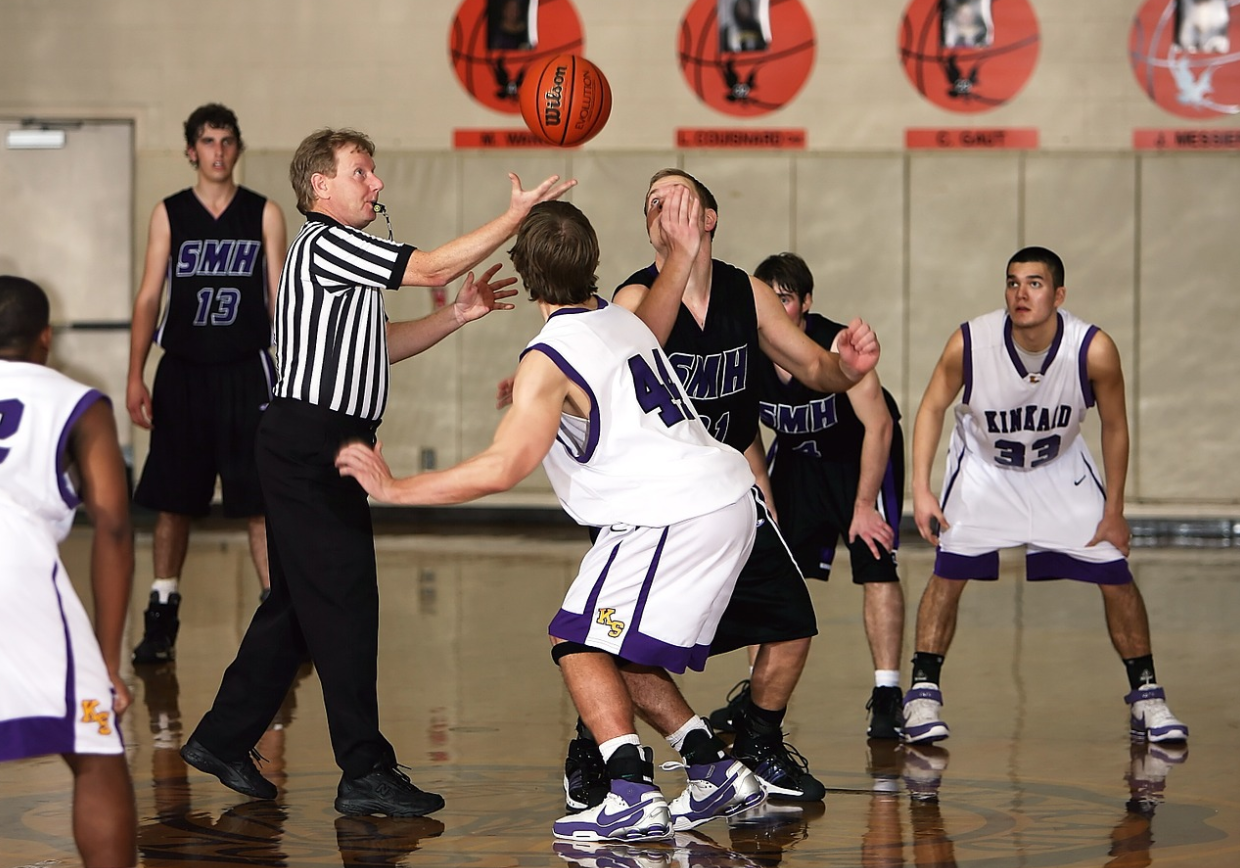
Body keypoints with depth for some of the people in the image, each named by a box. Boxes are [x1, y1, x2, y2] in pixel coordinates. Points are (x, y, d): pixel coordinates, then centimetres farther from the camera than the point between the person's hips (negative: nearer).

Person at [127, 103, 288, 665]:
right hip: (182, 371, 1)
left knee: (262, 501, -3)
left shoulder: (264, 214, 4)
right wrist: (135, 377, -2)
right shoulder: (168, 215, 4)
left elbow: (279, 298, 5)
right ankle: (162, 617, 16)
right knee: (171, 501, 5)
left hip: (246, 371, -1)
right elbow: (149, 297, 4)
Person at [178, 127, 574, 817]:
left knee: (297, 603, 15)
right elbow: (432, 268, -15)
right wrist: (516, 217, -10)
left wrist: (458, 315, 13)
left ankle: (222, 738, 22)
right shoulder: (326, 244, -11)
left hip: (313, 449, 11)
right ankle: (366, 772, -8)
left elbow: (379, 346, 24)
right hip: (310, 443, -11)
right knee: (345, 604, -9)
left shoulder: (343, 256, 22)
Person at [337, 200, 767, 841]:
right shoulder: (623, 320, 14)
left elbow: (500, 469, -18)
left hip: (672, 516, -9)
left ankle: (633, 796, -14)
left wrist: (394, 488, -11)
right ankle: (717, 773, 17)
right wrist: (532, 399, 39)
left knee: (580, 645, -3)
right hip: (729, 498, 9)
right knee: (620, 650, 17)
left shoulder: (549, 360, -11)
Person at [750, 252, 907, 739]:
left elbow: (879, 426, -24)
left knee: (876, 566, -14)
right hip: (797, 452, 4)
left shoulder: (839, 346, -31)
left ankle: (887, 694, -8)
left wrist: (864, 506, -22)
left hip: (863, 451, -4)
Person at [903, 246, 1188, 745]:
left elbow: (1114, 427, -11)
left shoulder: (1095, 350, -28)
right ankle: (923, 696, -1)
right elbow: (932, 408, -11)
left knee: (1116, 576, -2)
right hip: (983, 465, -1)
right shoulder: (969, 343, -28)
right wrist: (921, 490, -19)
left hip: (1061, 468, 1)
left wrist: (1114, 512, -7)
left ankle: (1147, 699, 13)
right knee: (949, 572, -14)